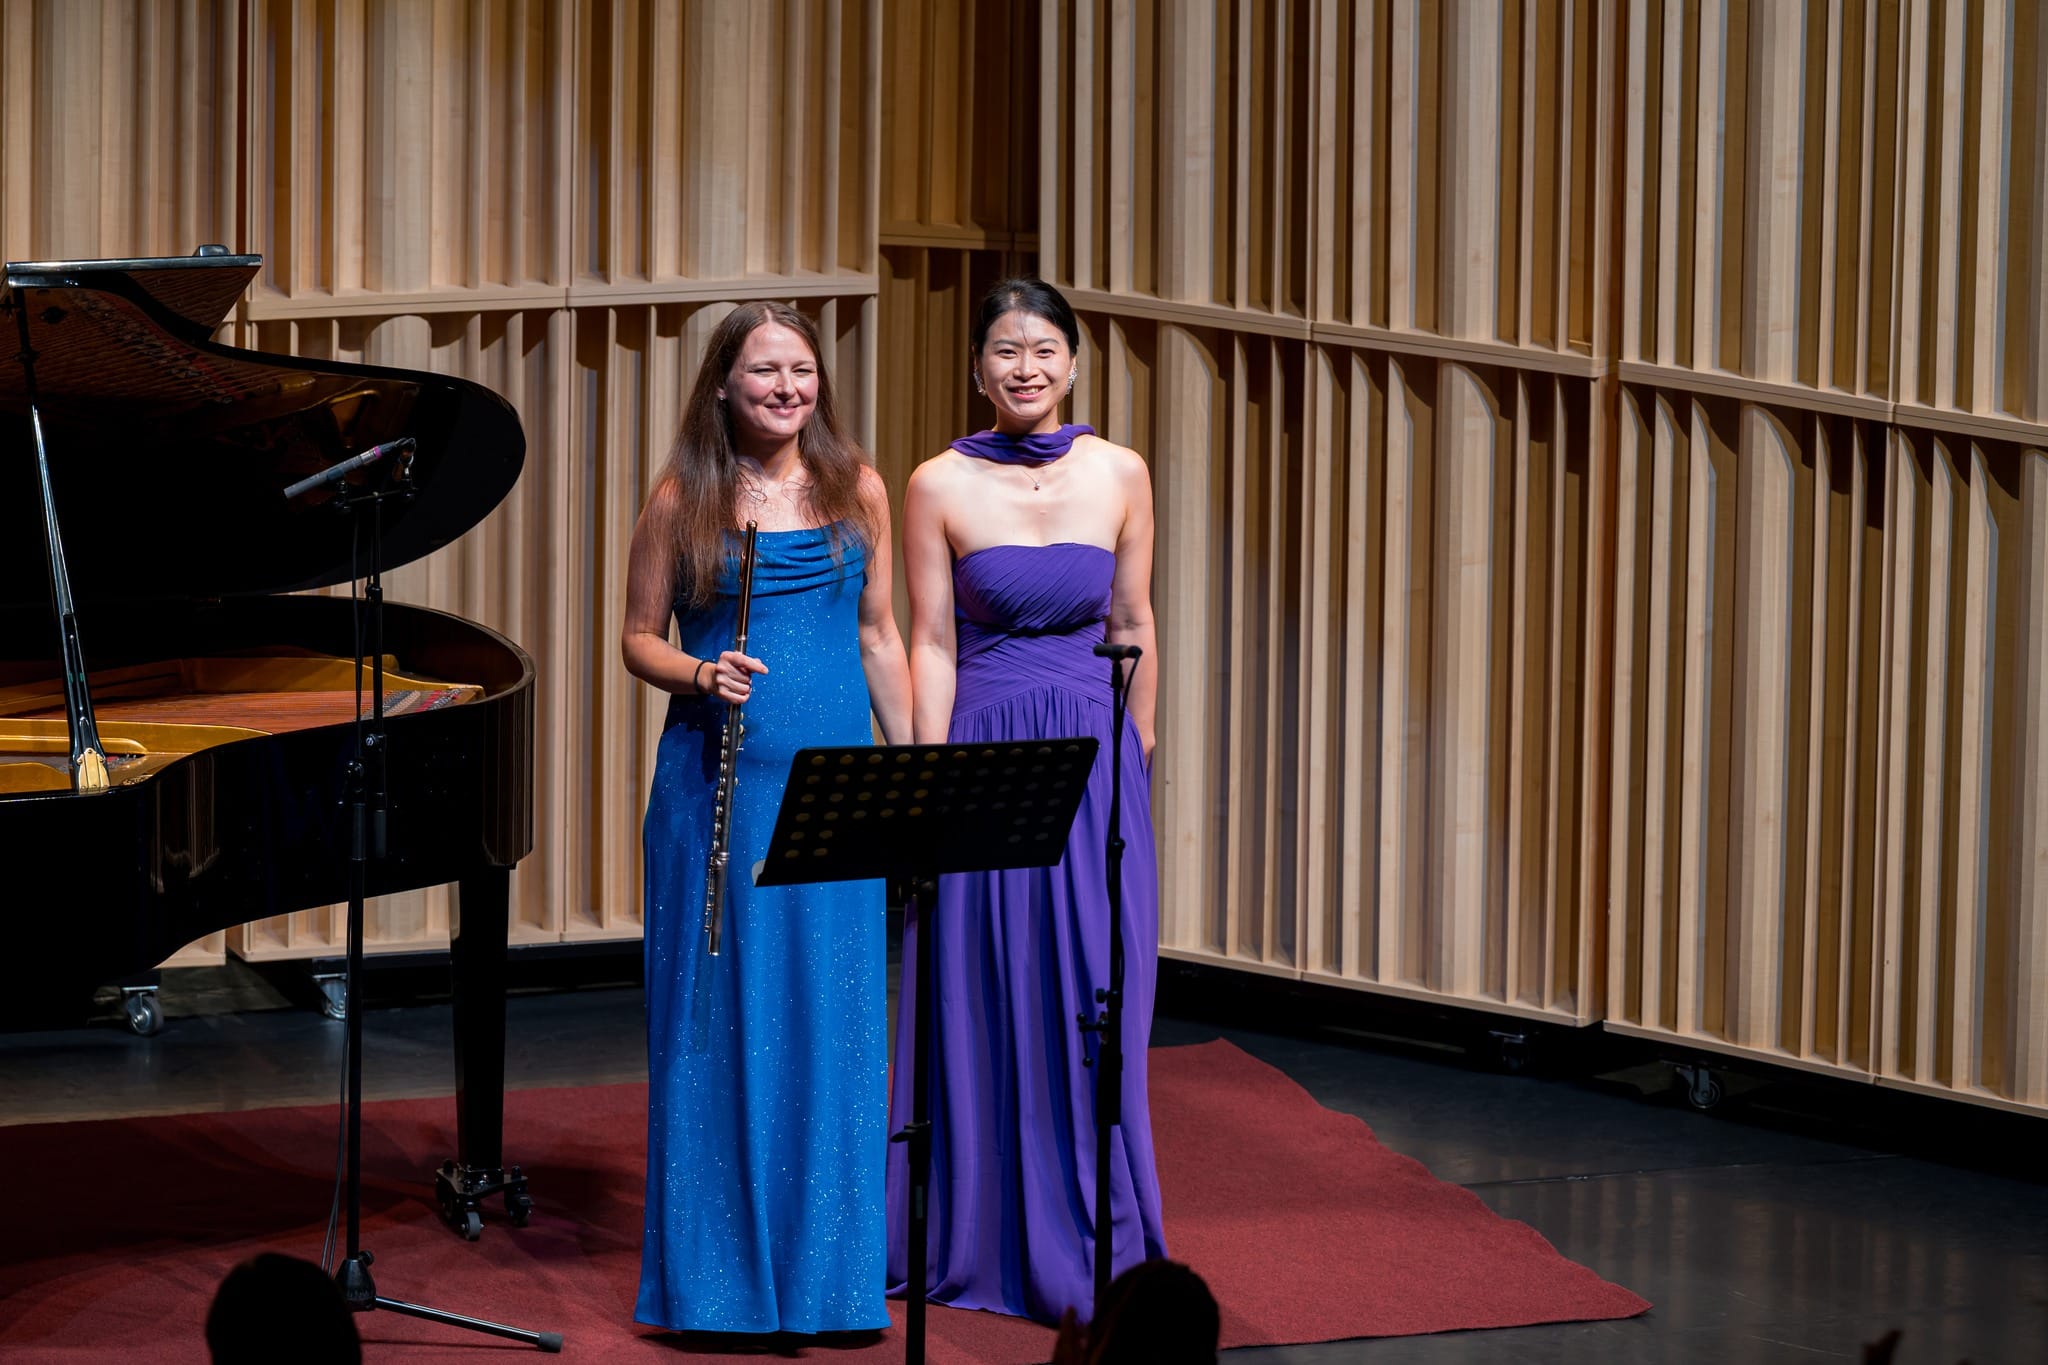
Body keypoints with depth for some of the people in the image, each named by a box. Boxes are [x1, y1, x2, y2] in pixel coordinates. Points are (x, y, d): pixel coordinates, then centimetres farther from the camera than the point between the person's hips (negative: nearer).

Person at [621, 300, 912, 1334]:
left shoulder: (855, 489, 7)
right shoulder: (683, 500, 0)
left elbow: (877, 635, 12)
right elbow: (640, 637, 5)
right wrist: (697, 675, -15)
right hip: (716, 777, -2)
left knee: (831, 1015, 3)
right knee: (720, 1015, 1)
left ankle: (827, 1269, 12)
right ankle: (720, 1273, 10)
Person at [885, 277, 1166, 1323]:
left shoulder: (1119, 475, 3)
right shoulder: (940, 487, -4)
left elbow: (1133, 626, 10)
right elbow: (931, 645, -3)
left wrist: (1138, 755, 12)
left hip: (1094, 760, 2)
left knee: (1091, 1002, 5)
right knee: (983, 1001, 4)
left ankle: (1089, 1239, 16)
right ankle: (981, 1238, 17)